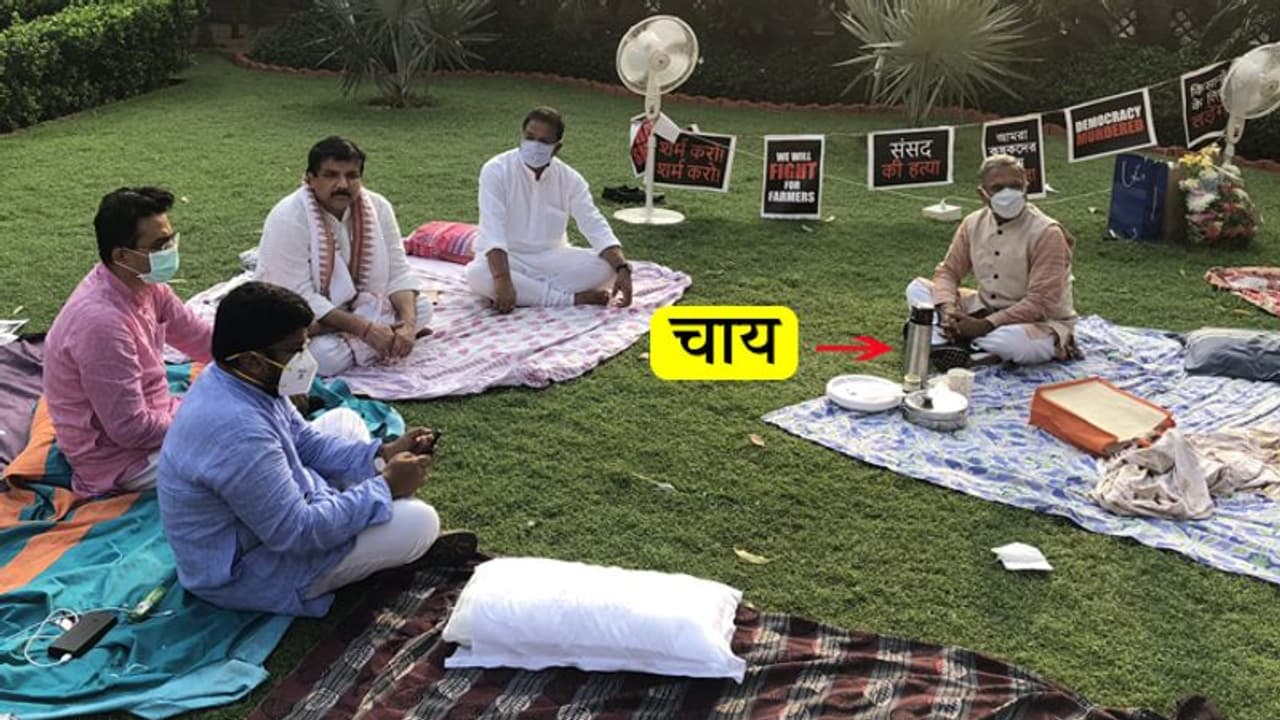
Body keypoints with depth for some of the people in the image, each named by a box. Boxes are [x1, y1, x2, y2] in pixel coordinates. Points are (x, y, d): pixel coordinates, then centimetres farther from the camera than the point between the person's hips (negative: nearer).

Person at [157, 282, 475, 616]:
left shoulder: (241, 379, -6)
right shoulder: (237, 432, -36)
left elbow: (305, 441, 8)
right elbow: (296, 533, -30)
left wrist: (381, 454, -4)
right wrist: (385, 487, -21)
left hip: (267, 514, 10)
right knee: (419, 521, -19)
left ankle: (408, 543, 15)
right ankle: (410, 545, 19)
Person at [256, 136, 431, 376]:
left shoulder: (378, 207, -10)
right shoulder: (288, 219, -25)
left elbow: (398, 273, -9)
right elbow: (300, 298, -27)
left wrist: (408, 324, -28)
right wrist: (365, 329, -32)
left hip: (357, 306, 5)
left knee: (420, 307, -14)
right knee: (327, 356, -34)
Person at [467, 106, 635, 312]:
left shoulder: (570, 179, -5)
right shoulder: (496, 170, -16)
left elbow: (596, 226, -12)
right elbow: (492, 231, -26)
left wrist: (622, 268, -30)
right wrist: (503, 280, -41)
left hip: (551, 258, 3)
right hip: (507, 259, -2)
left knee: (607, 266, -21)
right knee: (477, 274, -38)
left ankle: (527, 293, -25)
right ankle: (573, 298, -31)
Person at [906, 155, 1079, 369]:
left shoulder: (1046, 232, -20)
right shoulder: (973, 223, -3)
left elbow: (1040, 303, -24)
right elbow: (948, 271, 1)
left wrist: (986, 325, -29)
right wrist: (948, 310, -21)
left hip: (1042, 322, -6)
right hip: (986, 309, 6)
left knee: (1012, 340, -43)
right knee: (917, 287, -7)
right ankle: (945, 343, -29)